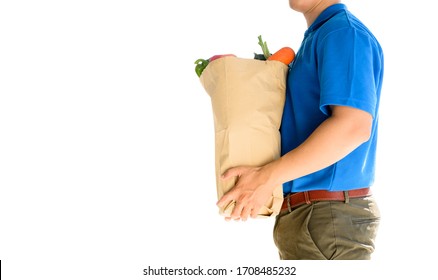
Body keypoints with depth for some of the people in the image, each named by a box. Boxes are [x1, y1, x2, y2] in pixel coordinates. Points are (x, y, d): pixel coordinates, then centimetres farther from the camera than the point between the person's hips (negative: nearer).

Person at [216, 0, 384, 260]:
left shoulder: (344, 31, -12)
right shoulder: (316, 37, 19)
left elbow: (354, 125, -25)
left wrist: (267, 177, -24)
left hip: (327, 218, -10)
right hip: (307, 215, 10)